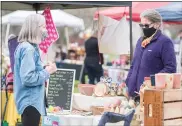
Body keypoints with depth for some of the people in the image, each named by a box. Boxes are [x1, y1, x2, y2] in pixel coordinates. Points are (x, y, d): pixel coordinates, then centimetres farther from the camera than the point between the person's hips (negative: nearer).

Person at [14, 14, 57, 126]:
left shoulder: (26, 46, 13)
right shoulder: (28, 49, -18)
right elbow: (28, 78, -25)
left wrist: (44, 70, 6)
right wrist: (47, 72, -14)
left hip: (30, 100, 11)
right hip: (31, 101, -11)